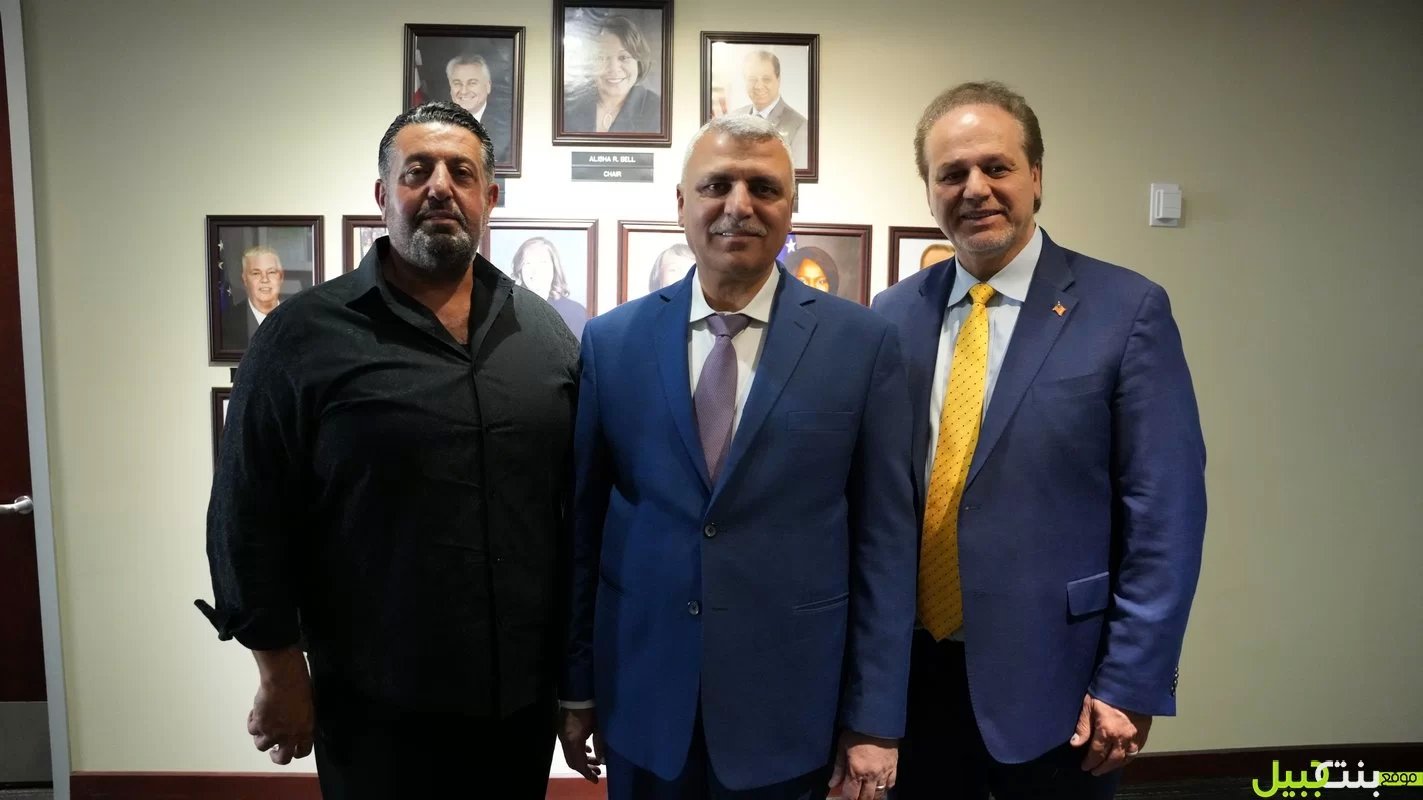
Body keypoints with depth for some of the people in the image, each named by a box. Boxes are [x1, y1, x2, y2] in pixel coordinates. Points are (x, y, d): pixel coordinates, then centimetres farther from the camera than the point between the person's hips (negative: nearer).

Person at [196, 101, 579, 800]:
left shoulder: (545, 333, 3)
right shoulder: (306, 335, -8)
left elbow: (582, 502, 6)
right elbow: (250, 519, -6)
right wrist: (280, 672, -4)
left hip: (527, 692, 4)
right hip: (378, 703, -3)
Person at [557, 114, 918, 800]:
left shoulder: (862, 342, -5)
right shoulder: (610, 340, -1)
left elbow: (885, 538, -5)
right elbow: (581, 524, 2)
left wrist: (875, 720, -5)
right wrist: (576, 687, 6)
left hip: (791, 706, -1)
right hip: (642, 703, 2)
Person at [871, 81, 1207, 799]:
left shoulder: (1126, 310, -9)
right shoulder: (894, 314, 1)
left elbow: (1166, 516, -9)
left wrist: (1131, 684, -11)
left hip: (1052, 680, -3)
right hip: (912, 671, 3)